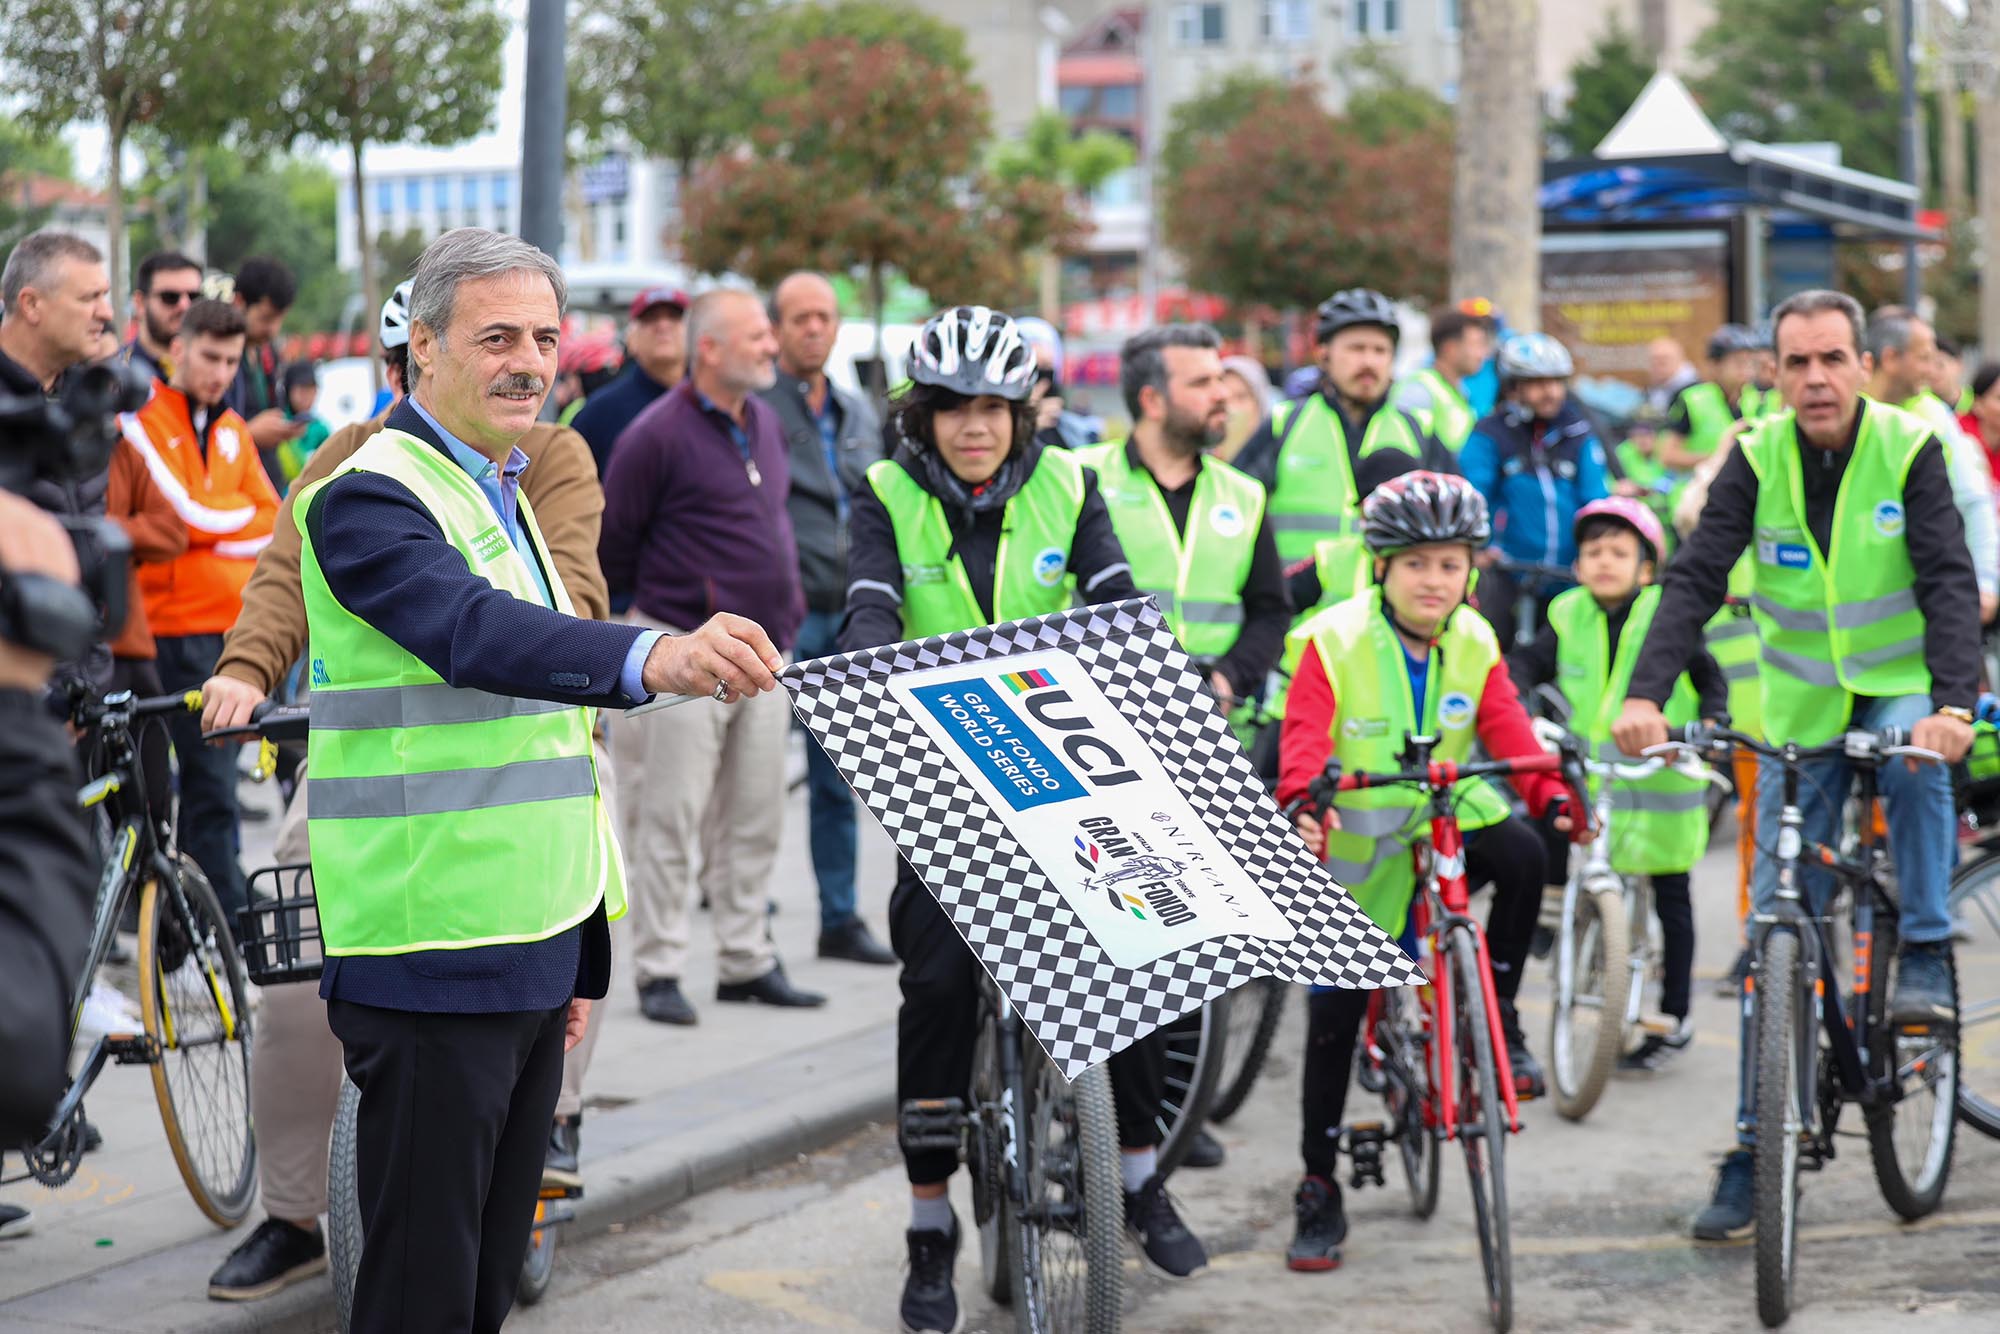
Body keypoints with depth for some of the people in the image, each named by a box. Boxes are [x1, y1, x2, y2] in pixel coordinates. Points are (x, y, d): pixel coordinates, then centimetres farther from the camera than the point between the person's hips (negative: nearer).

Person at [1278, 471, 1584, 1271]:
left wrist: (1554, 797, -23)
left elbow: (1508, 732, -5)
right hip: (1356, 848, -3)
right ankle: (1319, 1192, 6)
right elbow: (1305, 737, -20)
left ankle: (1499, 1020, -10)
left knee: (1521, 853, -29)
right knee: (1335, 1011, -4)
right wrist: (1301, 805, -39)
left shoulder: (1474, 645, -1)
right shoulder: (1334, 642, -12)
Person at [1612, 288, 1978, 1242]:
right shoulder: (1756, 459, -8)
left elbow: (1949, 582, -21)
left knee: (1915, 753, -38)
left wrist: (1951, 702, -37)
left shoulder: (1908, 450, -13)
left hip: (1899, 687, -2)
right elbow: (1696, 578, -16)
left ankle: (1926, 957, -21)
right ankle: (1757, 1146, 6)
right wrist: (1646, 694, -31)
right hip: (1800, 711, 2)